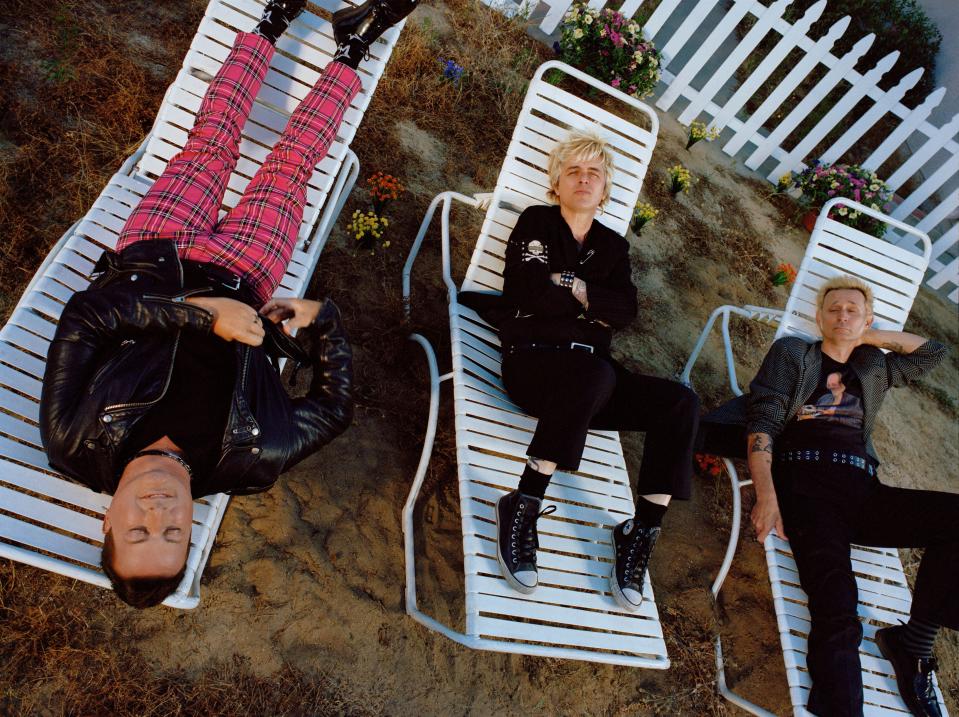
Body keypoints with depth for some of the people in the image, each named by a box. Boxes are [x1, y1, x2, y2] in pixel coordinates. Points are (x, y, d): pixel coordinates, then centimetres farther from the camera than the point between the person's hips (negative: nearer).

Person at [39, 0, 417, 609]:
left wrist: (201, 313, -41)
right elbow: (336, 407, -19)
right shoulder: (249, 464, -32)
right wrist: (321, 318, -29)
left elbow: (82, 315, -33)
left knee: (209, 148, 8)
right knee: (288, 164, 3)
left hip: (146, 263, 2)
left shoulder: (75, 448, -31)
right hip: (240, 280, -1)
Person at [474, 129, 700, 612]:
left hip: (591, 375, 5)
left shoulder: (613, 245, 22)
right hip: (531, 360, -5)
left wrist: (568, 286, -6)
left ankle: (641, 533, -16)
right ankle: (522, 507, -31)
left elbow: (626, 312, 3)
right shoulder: (536, 223, 11)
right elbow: (530, 294, -8)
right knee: (594, 372, -39)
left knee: (679, 402, -20)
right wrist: (593, 301, 1)